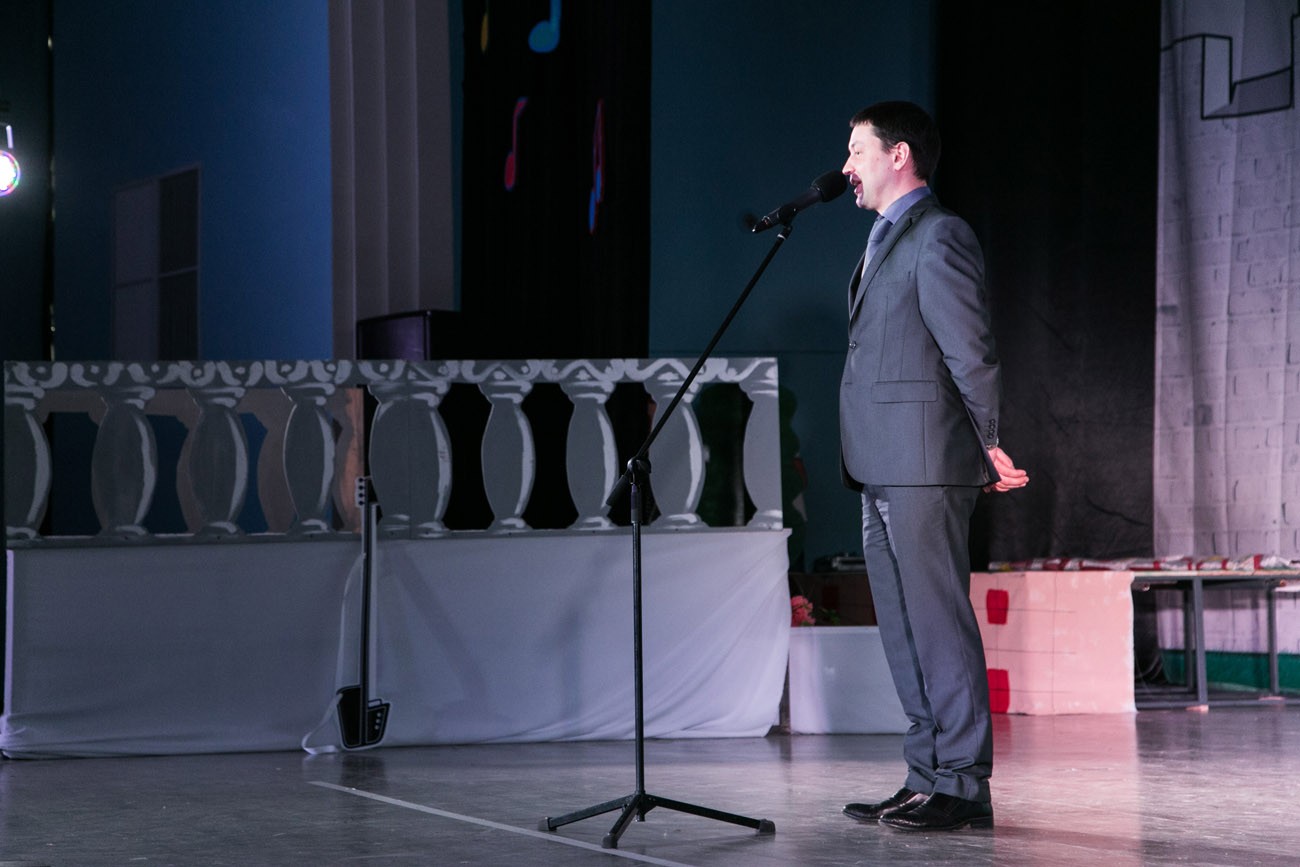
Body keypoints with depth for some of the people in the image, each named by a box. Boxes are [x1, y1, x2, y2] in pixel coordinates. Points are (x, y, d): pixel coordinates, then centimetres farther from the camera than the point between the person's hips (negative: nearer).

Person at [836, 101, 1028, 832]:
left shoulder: (939, 236, -8)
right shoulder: (886, 242, 22)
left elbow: (971, 354, -13)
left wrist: (995, 446, -16)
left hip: (925, 468, -10)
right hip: (883, 470, 10)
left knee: (940, 626, -7)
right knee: (905, 632, 12)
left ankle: (963, 787, -3)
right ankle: (928, 776, 18)